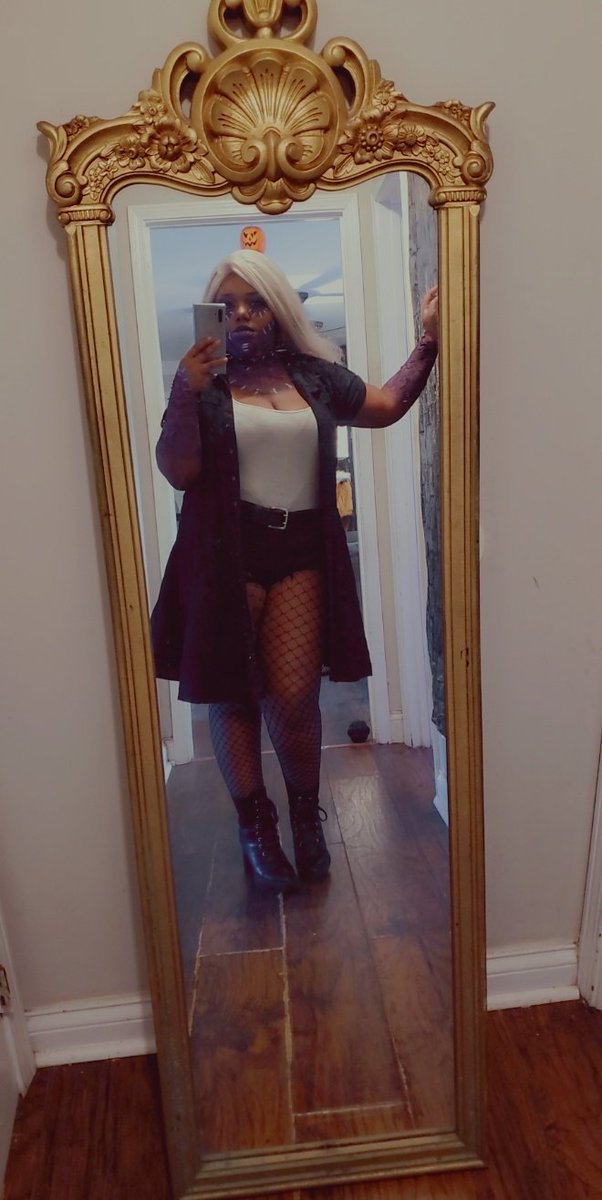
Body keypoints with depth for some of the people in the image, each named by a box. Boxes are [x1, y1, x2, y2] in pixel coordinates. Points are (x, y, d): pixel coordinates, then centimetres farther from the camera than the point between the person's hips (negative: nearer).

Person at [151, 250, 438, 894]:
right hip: (226, 557, -1)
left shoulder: (314, 375, 13)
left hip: (302, 554, 2)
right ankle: (255, 824, 26)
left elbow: (388, 404, 25)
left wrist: (428, 338, 22)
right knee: (233, 696, 6)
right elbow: (177, 471, -6)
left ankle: (306, 813, 24)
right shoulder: (202, 380, 3)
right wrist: (186, 392, -17)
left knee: (293, 699, -4)